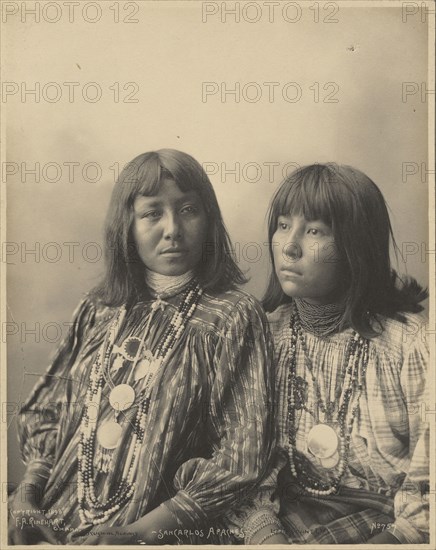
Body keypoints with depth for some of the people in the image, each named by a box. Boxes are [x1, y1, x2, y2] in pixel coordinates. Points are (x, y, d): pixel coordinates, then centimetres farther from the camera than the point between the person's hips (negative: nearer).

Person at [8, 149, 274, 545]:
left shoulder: (234, 316, -6)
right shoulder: (98, 310, 8)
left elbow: (241, 458, -9)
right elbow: (49, 410, 14)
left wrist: (139, 531, -13)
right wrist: (28, 489, -1)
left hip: (162, 531, -4)